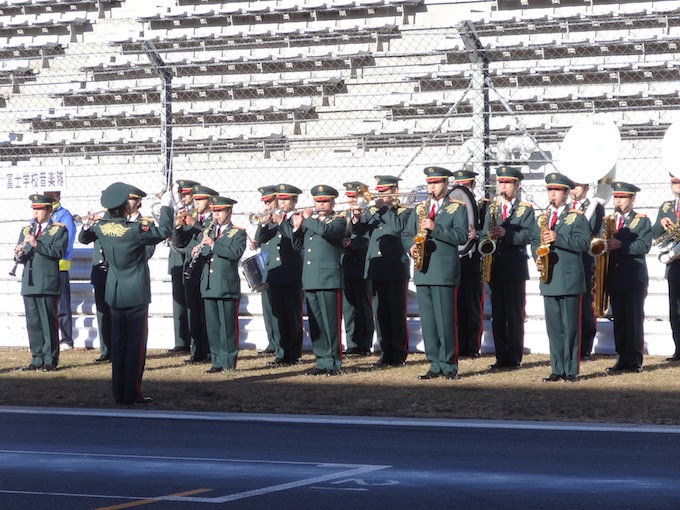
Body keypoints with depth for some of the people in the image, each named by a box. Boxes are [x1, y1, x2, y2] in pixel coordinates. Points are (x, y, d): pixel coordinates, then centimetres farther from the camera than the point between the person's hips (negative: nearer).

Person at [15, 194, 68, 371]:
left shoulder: (59, 230, 2)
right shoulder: (26, 230, 18)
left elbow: (58, 252, -12)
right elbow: (20, 258, 15)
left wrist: (36, 244, -19)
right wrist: (19, 255, -9)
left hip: (48, 284, -5)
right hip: (29, 283, 5)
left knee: (48, 322, -4)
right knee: (32, 323, 5)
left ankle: (50, 360, 0)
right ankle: (37, 359, 10)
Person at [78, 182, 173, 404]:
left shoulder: (101, 227, -2)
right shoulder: (135, 230, -19)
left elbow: (83, 238, 17)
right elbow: (164, 231, -12)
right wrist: (165, 207, -2)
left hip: (114, 295, 6)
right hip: (136, 295, -6)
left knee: (117, 343, 10)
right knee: (136, 343, 0)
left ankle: (119, 394, 12)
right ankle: (132, 393, -1)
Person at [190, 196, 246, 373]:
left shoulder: (238, 233, 2)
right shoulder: (206, 234, 18)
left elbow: (237, 252, -16)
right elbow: (198, 256, 17)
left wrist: (213, 245, -23)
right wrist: (196, 253, -7)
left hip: (227, 287, -5)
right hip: (208, 287, 5)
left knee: (228, 325, -3)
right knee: (212, 326, 5)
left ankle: (229, 362, 2)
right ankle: (217, 362, 11)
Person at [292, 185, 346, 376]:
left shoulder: (338, 221, 1)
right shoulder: (309, 222, 20)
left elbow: (324, 230, -20)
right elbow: (298, 246, 19)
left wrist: (308, 219, -6)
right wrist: (297, 227, 4)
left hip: (328, 279, -6)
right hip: (310, 280, 6)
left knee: (330, 323, -6)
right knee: (316, 324, 7)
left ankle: (334, 362, -1)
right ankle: (322, 361, 11)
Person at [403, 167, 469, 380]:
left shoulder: (457, 208, 1)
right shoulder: (419, 208, 18)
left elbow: (462, 236, -11)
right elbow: (407, 234, 19)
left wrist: (435, 228, -18)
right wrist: (411, 247, -2)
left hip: (445, 272, -5)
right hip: (422, 272, 5)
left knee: (446, 320, -6)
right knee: (427, 321, 5)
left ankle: (449, 364, 1)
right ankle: (435, 364, 11)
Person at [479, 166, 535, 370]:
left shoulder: (526, 209, 2)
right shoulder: (492, 208, 17)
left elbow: (527, 236, -11)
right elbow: (484, 235, 13)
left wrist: (505, 233, -24)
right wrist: (486, 241, -8)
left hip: (515, 269, -5)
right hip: (495, 267, 5)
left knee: (514, 315, -5)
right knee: (497, 315, 5)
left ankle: (514, 358, -1)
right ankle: (501, 358, 9)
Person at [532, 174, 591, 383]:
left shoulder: (577, 217, 0)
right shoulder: (541, 218, 16)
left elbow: (584, 242, -12)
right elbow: (534, 242, 19)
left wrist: (558, 238, -21)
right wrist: (537, 257, -2)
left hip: (570, 279, -5)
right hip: (549, 279, 5)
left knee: (571, 326, -2)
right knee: (553, 327, 6)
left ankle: (571, 370, 1)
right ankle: (557, 370, 11)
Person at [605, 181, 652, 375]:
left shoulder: (642, 221, 2)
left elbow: (645, 246, -13)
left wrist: (620, 244, -23)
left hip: (634, 279, -4)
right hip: (614, 278, 4)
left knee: (634, 320, -4)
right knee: (619, 320, 5)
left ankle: (634, 361, -1)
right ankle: (622, 360, 8)